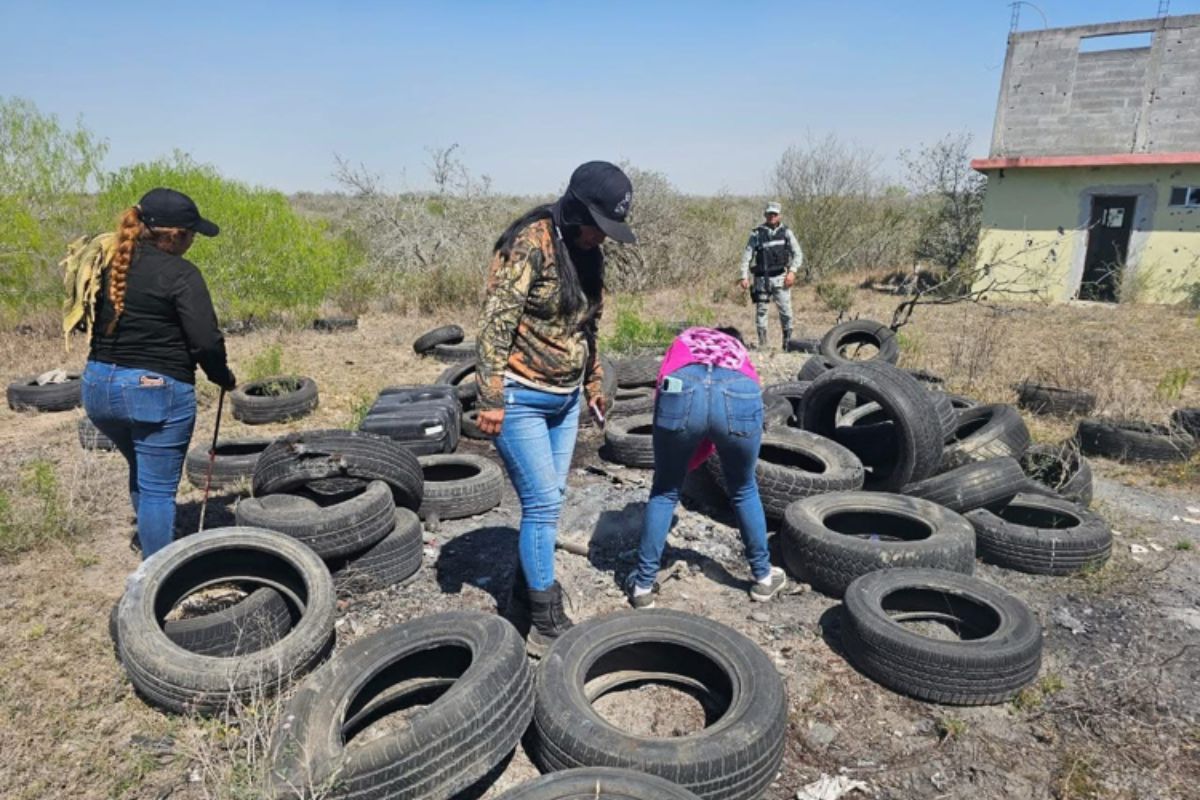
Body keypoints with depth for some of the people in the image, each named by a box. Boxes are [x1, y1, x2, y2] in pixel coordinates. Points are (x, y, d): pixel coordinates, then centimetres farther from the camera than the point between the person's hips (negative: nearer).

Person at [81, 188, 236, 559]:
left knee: (142, 474, 25)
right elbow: (206, 341, -18)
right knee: (158, 489, 2)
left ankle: (151, 559, 39)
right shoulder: (180, 273, -14)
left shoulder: (110, 263, 7)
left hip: (98, 385, 8)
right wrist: (225, 378, -2)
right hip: (156, 390, -7)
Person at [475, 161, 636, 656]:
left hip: (564, 398, 8)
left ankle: (521, 606, 26)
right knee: (543, 504, -6)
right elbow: (496, 323, -19)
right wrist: (490, 398, -21)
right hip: (520, 398, -8)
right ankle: (547, 625, 8)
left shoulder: (586, 253, 9)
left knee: (546, 503, 11)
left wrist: (592, 382, 23)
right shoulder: (530, 244, -16)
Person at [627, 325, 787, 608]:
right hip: (740, 395, 1)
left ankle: (643, 586, 29)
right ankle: (763, 577, 43)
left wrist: (675, 463, 33)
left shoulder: (684, 339, 40)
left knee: (665, 491, 22)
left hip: (682, 390, -1)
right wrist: (686, 464, 39)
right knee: (744, 490, 28)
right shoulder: (739, 350, 42)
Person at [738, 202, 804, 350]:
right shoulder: (756, 234, 5)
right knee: (760, 310, -1)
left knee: (785, 310, -4)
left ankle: (788, 343, 7)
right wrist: (744, 276, -6)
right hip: (762, 278, 0)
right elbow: (747, 255, 4)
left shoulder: (786, 232, 8)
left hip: (780, 278, 0)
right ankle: (762, 343, 7)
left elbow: (797, 254, 7)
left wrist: (792, 271, -9)